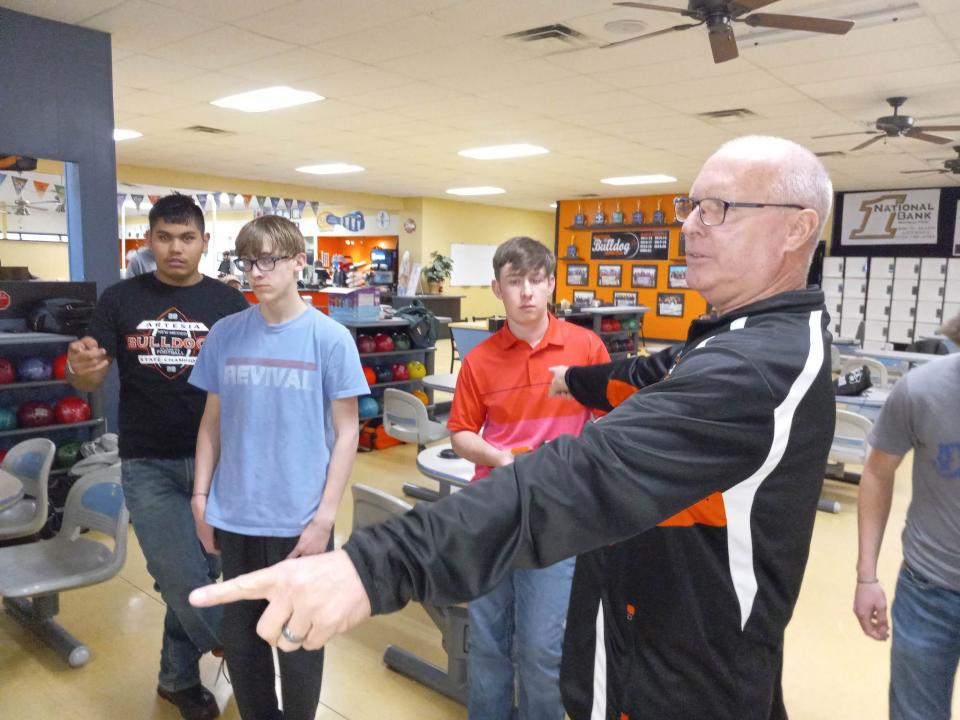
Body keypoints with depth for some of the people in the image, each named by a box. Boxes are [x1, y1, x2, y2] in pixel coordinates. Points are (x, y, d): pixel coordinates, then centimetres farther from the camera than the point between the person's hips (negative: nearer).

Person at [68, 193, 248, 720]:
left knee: (188, 578, 13)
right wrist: (81, 369, -23)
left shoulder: (229, 304, -1)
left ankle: (178, 676, 36)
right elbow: (92, 380, 1)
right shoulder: (120, 300, 1)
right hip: (147, 464, 0)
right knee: (184, 580, -4)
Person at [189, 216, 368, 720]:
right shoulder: (225, 334, 1)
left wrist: (325, 516, -10)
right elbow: (212, 422, 9)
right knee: (238, 634, 18)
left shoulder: (330, 338, -9)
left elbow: (347, 432, -7)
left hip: (299, 519, -3)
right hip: (235, 516, 3)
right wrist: (201, 497, 4)